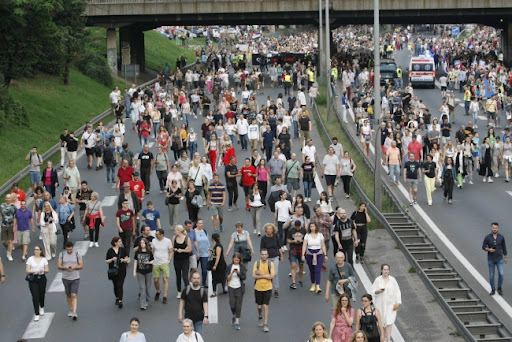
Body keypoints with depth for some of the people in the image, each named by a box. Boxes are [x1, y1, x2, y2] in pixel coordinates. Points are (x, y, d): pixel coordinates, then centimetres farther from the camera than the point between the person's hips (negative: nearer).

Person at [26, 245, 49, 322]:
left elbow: (47, 270, 3)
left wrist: (43, 270, -19)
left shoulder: (44, 259, 4)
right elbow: (27, 270, -3)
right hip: (33, 279, -2)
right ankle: (36, 314, -5)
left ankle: (42, 307, 44)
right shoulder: (30, 259, 1)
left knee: (41, 295, 11)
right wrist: (34, 271, -19)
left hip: (42, 278, 2)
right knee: (35, 296, -8)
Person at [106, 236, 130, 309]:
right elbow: (107, 261, -1)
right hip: (113, 271, 1)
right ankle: (117, 298, 33)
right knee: (115, 285, 11)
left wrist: (124, 260, -14)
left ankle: (120, 301, -14)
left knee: (120, 285, -10)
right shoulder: (110, 250, -3)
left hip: (121, 271, -1)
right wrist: (112, 259, -20)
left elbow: (127, 259, 7)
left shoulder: (123, 249, 1)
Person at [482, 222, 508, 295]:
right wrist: (489, 249, -24)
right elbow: (483, 247, -3)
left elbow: (504, 247, 6)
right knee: (491, 275, 6)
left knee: (501, 274, -7)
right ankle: (493, 289, 23)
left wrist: (505, 257, 12)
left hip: (499, 259, 1)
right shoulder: (487, 237, -10)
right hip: (491, 259, 0)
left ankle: (499, 288, 14)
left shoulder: (501, 237, -5)